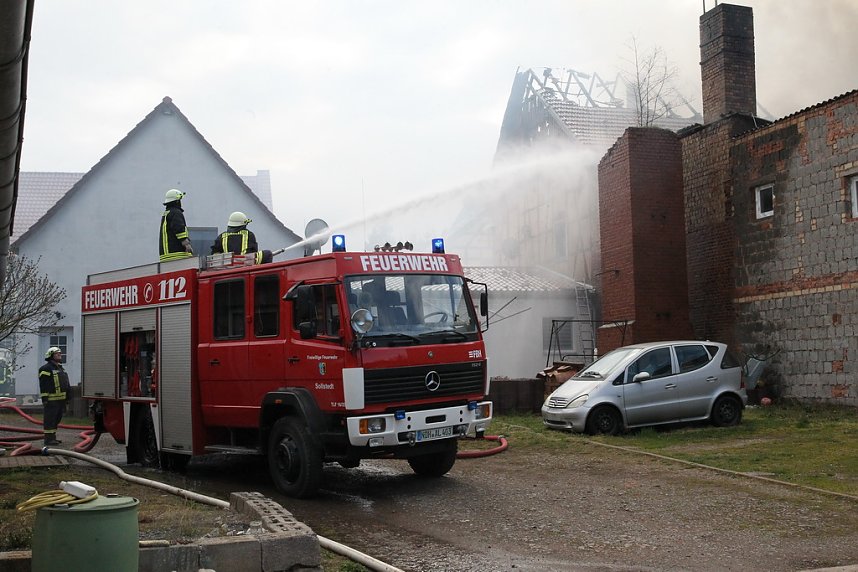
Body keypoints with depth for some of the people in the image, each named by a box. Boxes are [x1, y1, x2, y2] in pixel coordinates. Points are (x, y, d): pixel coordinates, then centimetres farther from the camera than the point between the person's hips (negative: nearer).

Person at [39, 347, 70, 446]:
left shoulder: (60, 368, 20)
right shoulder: (46, 369, -10)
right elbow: (43, 386, -15)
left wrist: (66, 398, 24)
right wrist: (44, 399, -20)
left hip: (60, 399, 10)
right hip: (51, 400, -10)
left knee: (56, 419, 14)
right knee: (49, 419, -7)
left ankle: (53, 437, 21)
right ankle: (48, 439, -5)